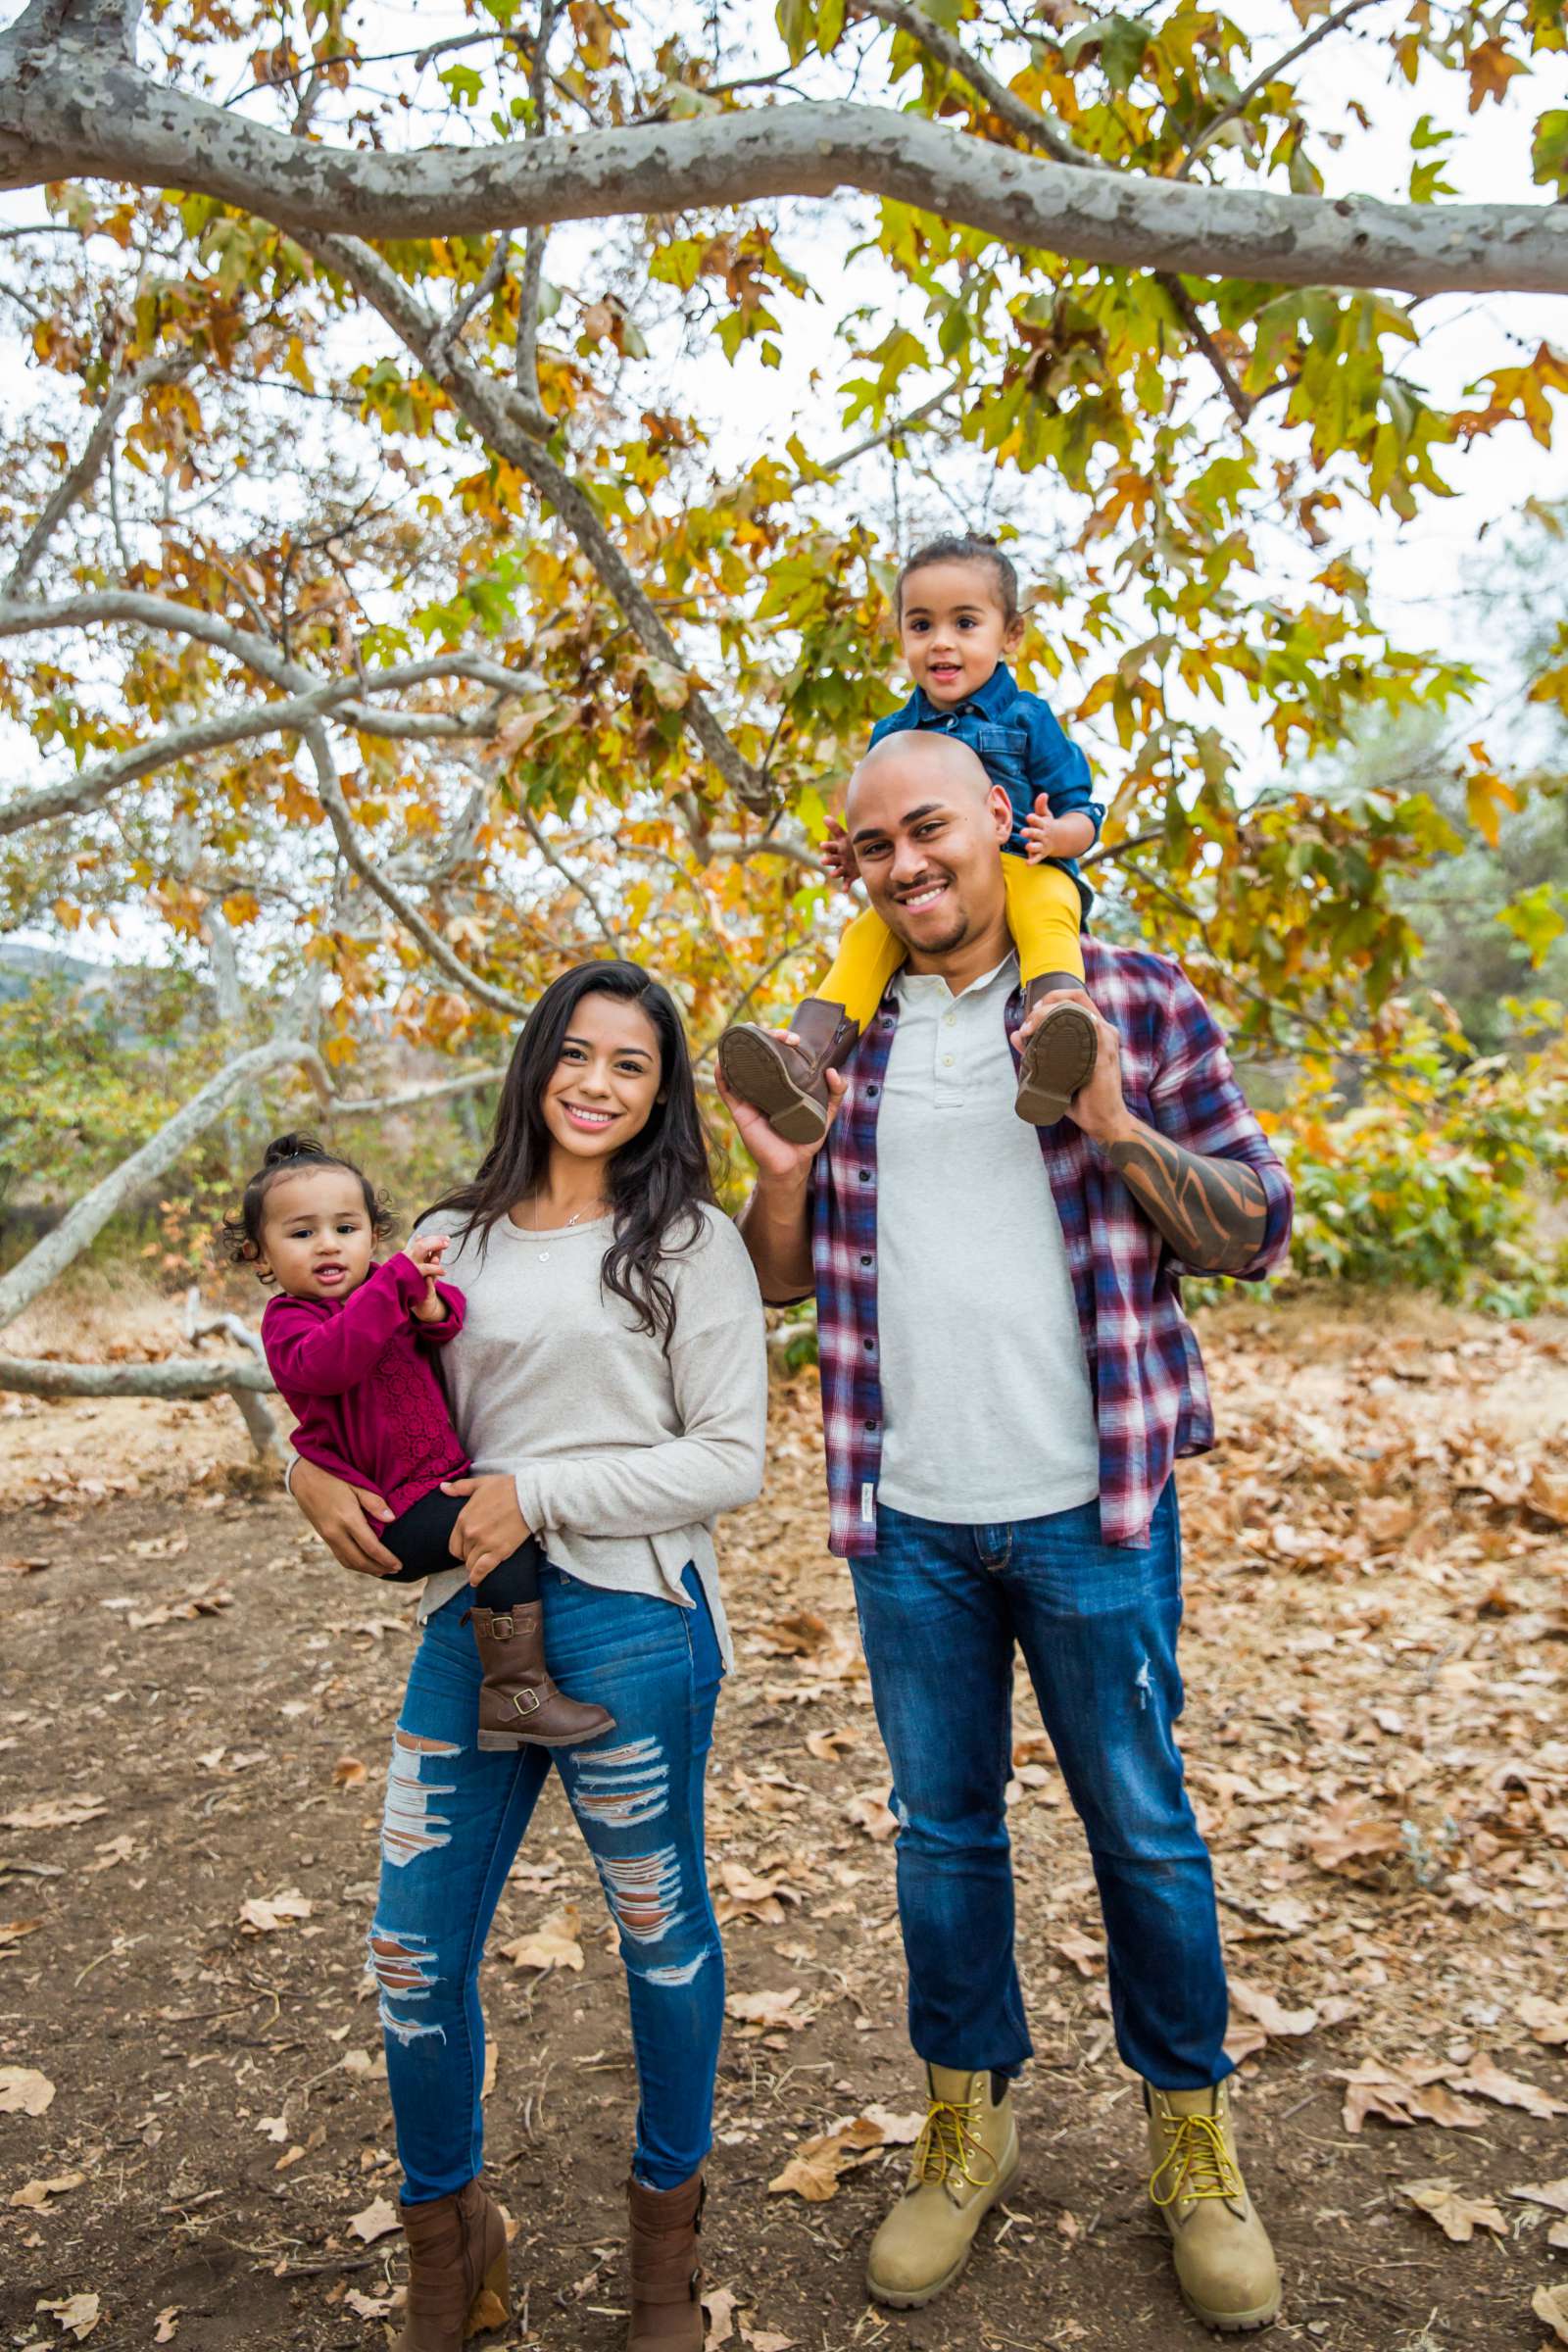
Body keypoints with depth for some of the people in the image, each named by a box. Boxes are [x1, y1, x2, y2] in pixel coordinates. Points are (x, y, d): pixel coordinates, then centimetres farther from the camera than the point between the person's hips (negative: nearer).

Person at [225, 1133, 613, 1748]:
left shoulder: (383, 1291, 13)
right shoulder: (286, 1320, -8)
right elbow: (324, 1364, -30)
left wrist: (436, 1309, -17)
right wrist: (398, 1282, -34)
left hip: (444, 1483, 8)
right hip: (394, 1517, -8)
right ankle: (516, 1697, -21)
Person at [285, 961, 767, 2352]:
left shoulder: (692, 1242, -2)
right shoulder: (455, 1241, 10)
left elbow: (730, 1463, -7)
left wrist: (537, 1493, -14)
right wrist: (321, 1472, -2)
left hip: (629, 1625, -3)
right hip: (470, 1622, 4)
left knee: (660, 1929, 14)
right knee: (414, 1954, 9)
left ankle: (667, 2230, 40)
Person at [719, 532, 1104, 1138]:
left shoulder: (1027, 719, 7)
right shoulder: (892, 735, 18)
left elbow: (1082, 815, 6)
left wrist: (1057, 834, -20)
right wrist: (857, 857, -1)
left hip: (1024, 870, -3)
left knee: (1046, 912, -37)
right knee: (866, 936, -25)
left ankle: (1050, 1046, -65)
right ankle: (802, 1062, -41)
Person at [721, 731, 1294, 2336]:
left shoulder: (1132, 996, -1)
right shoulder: (840, 1039, 7)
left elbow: (1254, 1230, -2)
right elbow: (783, 1278, 11)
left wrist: (1113, 1125, -19)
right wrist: (783, 1169, -10)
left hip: (1091, 1507, -2)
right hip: (907, 1519, 3)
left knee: (1142, 1826, 11)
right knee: (941, 1825, 15)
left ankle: (1190, 2135, 33)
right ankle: (968, 2116, 36)